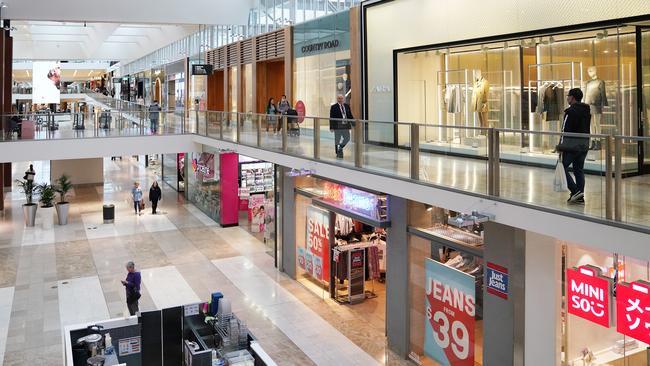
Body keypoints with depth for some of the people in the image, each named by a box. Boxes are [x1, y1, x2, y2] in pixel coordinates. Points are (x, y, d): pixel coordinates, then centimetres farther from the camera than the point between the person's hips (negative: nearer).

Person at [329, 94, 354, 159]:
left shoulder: (347, 106, 9)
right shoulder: (333, 107, -6)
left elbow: (350, 116, 13)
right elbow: (331, 118, -7)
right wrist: (331, 127, -11)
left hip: (345, 125, 5)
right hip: (337, 126, -4)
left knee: (347, 138, 7)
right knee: (337, 140, 3)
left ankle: (340, 147, 31)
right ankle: (338, 153, 14)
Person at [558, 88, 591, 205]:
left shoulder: (570, 111, -12)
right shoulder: (587, 111, 14)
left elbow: (565, 130, -15)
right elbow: (587, 129, 17)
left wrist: (561, 147, -12)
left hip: (571, 145, -8)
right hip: (584, 145, 8)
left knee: (563, 167, 1)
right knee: (579, 170, 11)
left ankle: (575, 191, -9)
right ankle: (580, 197, 11)